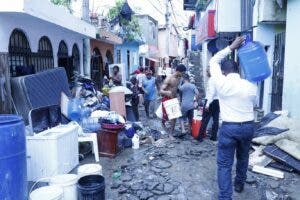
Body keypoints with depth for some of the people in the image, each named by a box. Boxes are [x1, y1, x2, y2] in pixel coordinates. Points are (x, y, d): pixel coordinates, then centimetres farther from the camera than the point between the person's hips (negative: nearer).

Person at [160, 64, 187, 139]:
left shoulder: (179, 78, 1)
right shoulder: (169, 79, -20)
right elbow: (161, 91, -24)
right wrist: (167, 92, -44)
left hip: (174, 99, 6)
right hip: (166, 99, -6)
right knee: (166, 116, 4)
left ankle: (171, 133, 13)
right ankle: (163, 122, 40)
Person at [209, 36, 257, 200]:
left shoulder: (221, 83, -12)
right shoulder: (251, 86, -2)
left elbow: (213, 62, 2)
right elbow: (253, 103, 13)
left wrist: (231, 47, 4)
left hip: (229, 127, -4)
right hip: (248, 126, 5)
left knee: (224, 164, 2)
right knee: (243, 157, 26)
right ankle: (239, 184, 45)